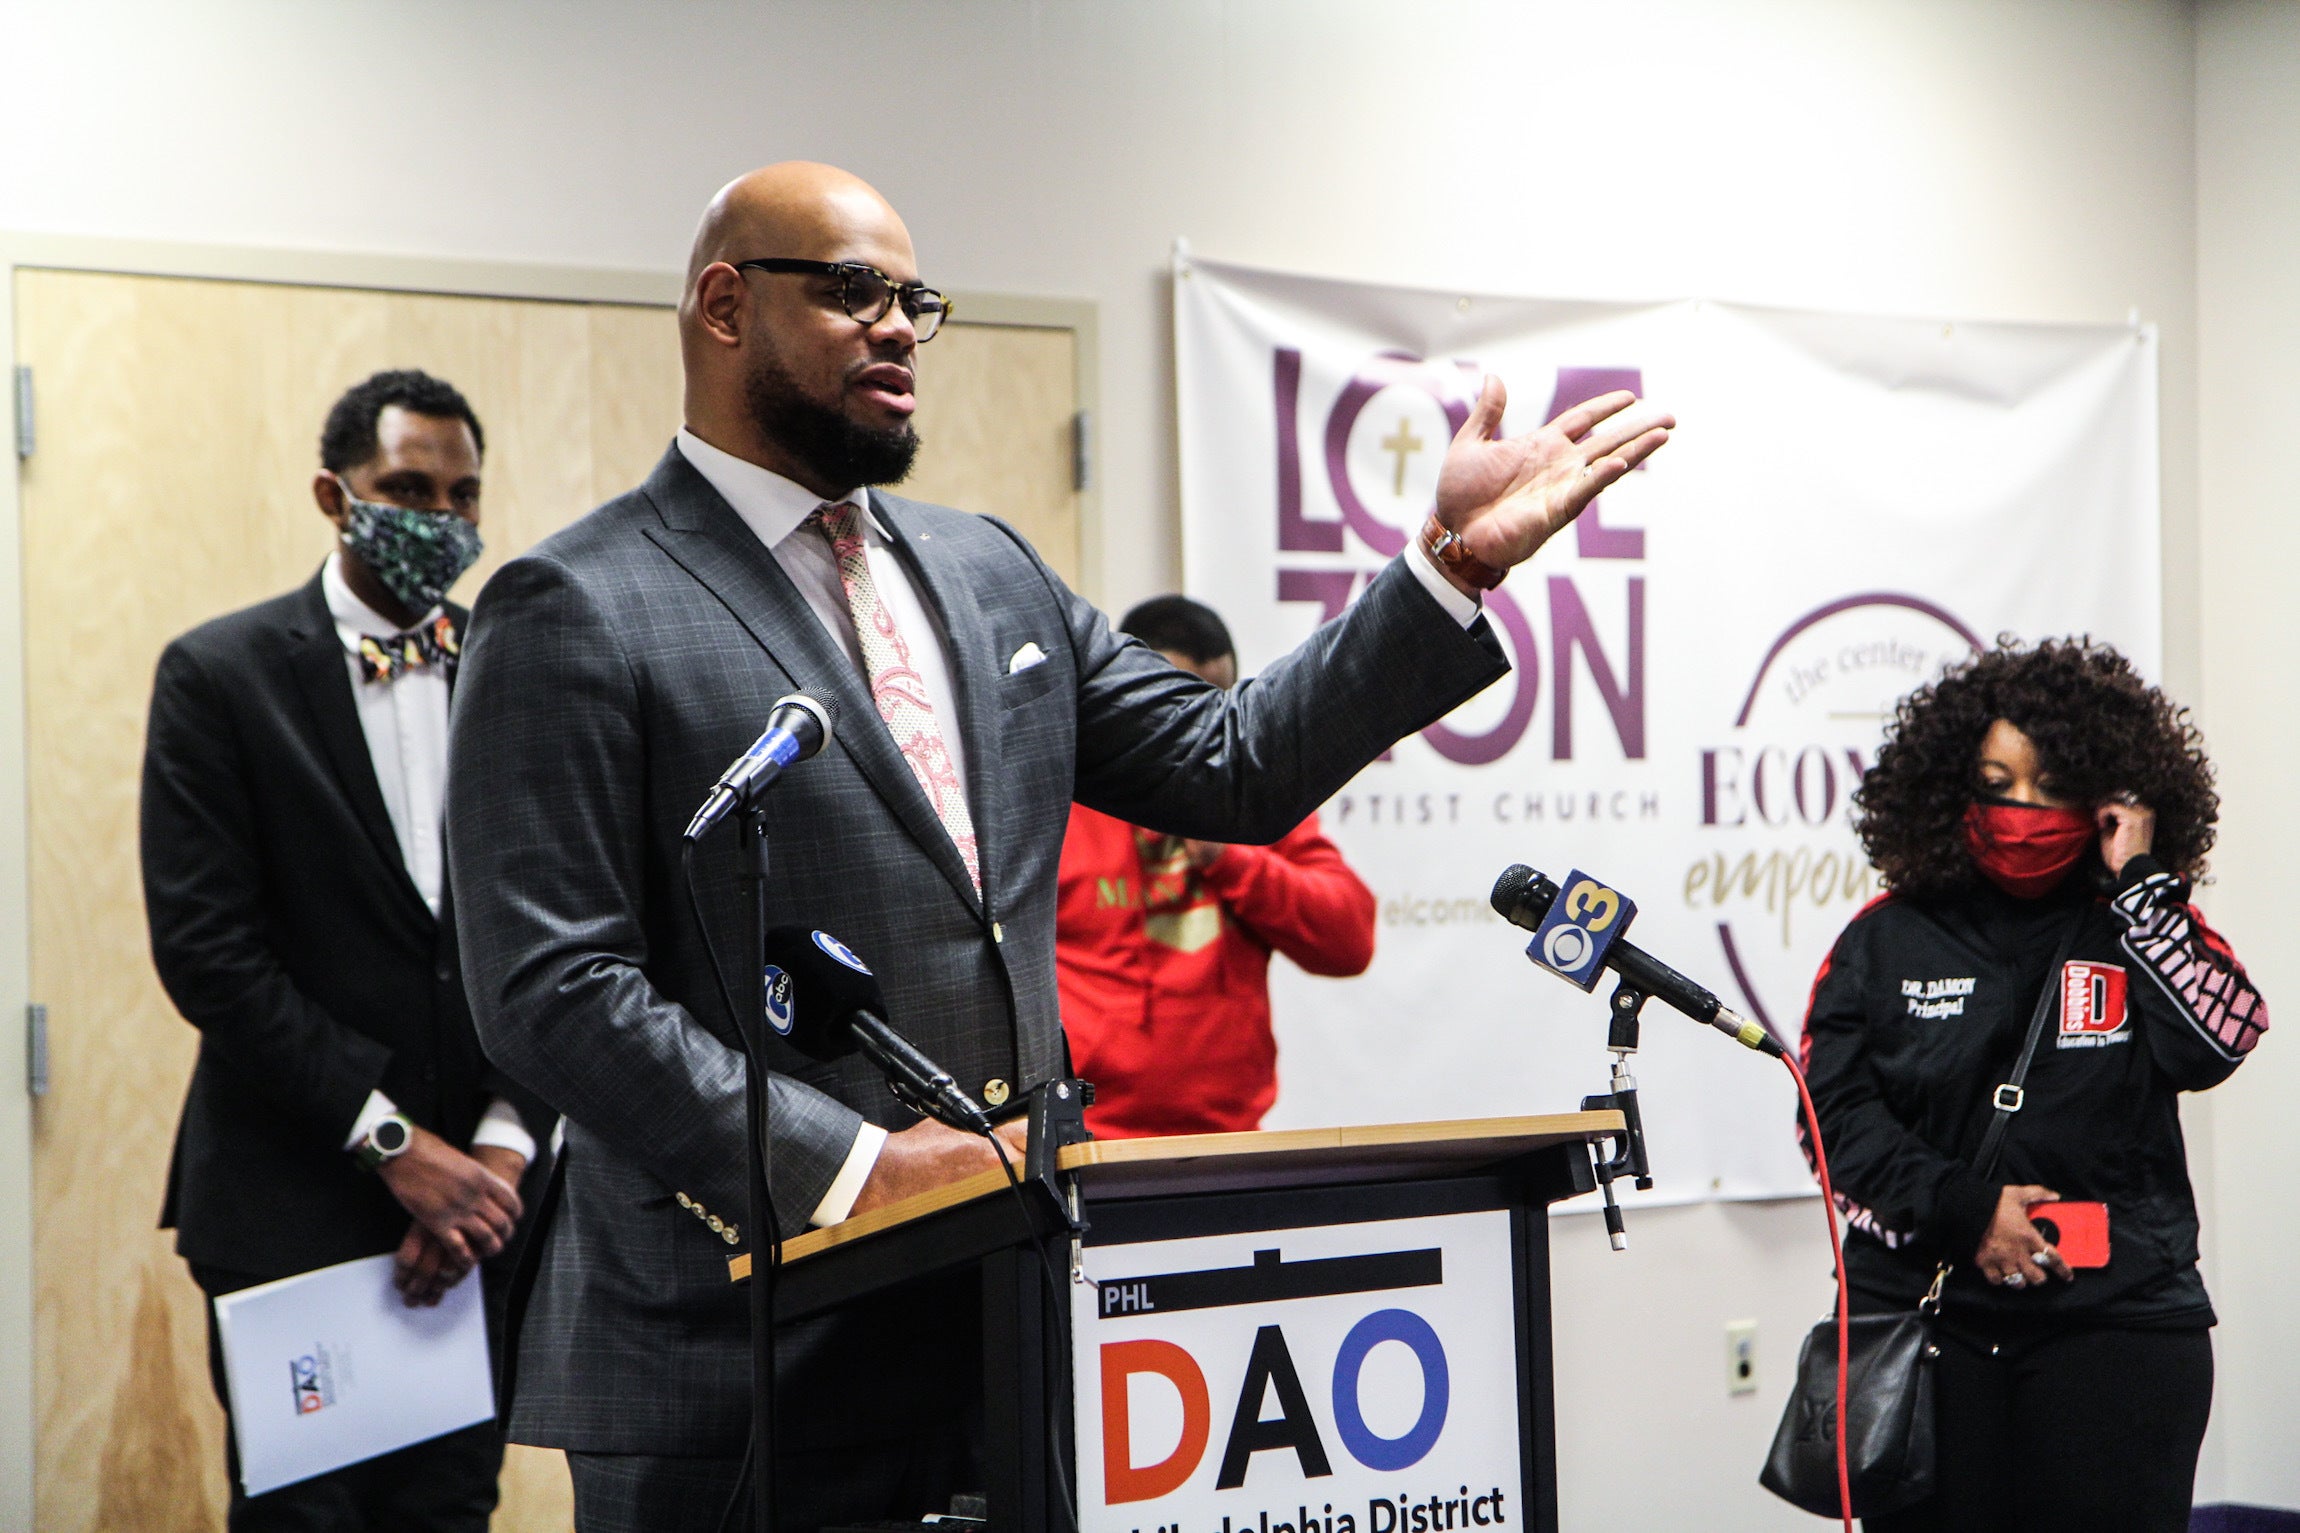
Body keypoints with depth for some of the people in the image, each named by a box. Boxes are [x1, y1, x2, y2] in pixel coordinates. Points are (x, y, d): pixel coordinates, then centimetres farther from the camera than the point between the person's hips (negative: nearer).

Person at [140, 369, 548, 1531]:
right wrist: (392, 1143, -12)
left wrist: (502, 1147, -6)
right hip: (294, 1203, -3)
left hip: (477, 1195, 3)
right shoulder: (220, 675, -2)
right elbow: (206, 947, -8)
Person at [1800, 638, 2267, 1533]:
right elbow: (1836, 1113, 0)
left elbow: (2214, 1044, -11)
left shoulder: (2144, 924, 8)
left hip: (2115, 1322, 0)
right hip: (1927, 1317, 0)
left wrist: (2139, 883, -9)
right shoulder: (1889, 939, 7)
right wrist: (1964, 1212, -11)